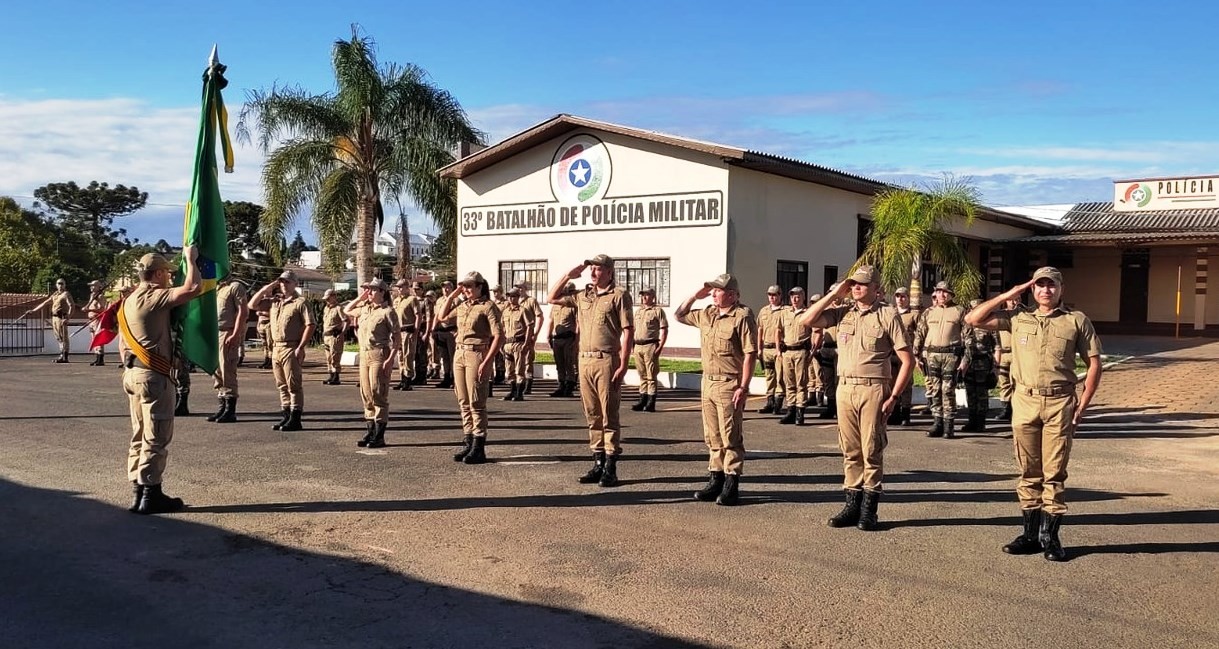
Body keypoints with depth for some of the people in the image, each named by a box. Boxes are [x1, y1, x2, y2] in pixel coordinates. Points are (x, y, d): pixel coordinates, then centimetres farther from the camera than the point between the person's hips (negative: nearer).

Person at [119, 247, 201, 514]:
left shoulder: (129, 302, 16)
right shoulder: (154, 297, -13)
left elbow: (124, 343, 20)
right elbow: (194, 287, -24)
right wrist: (190, 258, -10)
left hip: (133, 372, 10)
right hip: (153, 375, -10)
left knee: (140, 436, 13)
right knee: (156, 438, -4)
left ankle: (138, 492, 17)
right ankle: (151, 495, 0)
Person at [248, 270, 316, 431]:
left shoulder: (300, 303, -4)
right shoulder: (274, 303, 17)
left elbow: (310, 325, -12)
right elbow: (252, 304, 22)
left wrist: (301, 348, -18)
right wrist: (266, 288, 11)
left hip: (291, 349, -7)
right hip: (276, 348, 7)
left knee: (294, 385, -5)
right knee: (282, 386, 11)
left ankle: (295, 419, -3)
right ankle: (286, 417, 18)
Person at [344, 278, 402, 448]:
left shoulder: (387, 311, -8)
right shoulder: (364, 309, 13)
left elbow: (397, 337, -11)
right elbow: (346, 311, 31)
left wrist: (390, 359, -19)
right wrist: (359, 298, 16)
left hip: (379, 355, -7)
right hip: (364, 354, 8)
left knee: (378, 394, -6)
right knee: (366, 394, 10)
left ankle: (379, 436, 0)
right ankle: (369, 432, 19)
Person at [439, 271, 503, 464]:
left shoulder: (488, 306, -8)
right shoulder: (461, 305, 13)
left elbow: (498, 336, -14)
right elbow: (441, 317, 25)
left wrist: (487, 362, -20)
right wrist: (452, 295, 15)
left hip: (477, 355, -7)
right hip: (459, 354, 7)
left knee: (476, 403, -5)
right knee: (463, 402, 10)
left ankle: (479, 448, -1)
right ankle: (468, 443, 17)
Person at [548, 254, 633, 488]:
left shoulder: (619, 295, -3)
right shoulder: (583, 296, 16)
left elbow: (628, 331, -8)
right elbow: (552, 297, 23)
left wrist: (623, 365, -15)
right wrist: (568, 275, 11)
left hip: (607, 361, -6)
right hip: (585, 360, 7)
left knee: (609, 416, -3)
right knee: (592, 416, 11)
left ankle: (610, 468, 2)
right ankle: (598, 463, 19)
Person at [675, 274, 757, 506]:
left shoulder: (742, 317, -11)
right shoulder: (707, 314, 12)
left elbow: (750, 354, -15)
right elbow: (680, 315, 27)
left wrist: (744, 387, -20)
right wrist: (696, 295, 12)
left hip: (729, 385, -8)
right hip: (708, 382, 8)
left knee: (730, 437, -3)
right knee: (712, 436, 13)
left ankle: (731, 485, 4)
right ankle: (715, 479, 22)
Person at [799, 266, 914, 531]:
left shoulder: (887, 315, -2)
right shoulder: (842, 313, 10)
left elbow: (907, 360, -3)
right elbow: (806, 320, 1)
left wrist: (894, 396, -9)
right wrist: (834, 294, 1)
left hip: (873, 389, -4)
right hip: (844, 388, 4)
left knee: (872, 451, 1)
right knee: (850, 451, 9)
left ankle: (869, 509, 8)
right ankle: (852, 504, 16)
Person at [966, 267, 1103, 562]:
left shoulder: (1077, 320, 6)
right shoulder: (1018, 318, 10)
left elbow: (1094, 363, 5)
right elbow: (973, 319, 4)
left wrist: (1082, 405, -2)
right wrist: (1006, 296, 3)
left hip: (1059, 403, -2)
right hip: (1024, 401, 2)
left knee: (1054, 473, 1)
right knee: (1029, 472, 8)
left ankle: (1050, 536, 8)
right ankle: (1030, 534, 15)